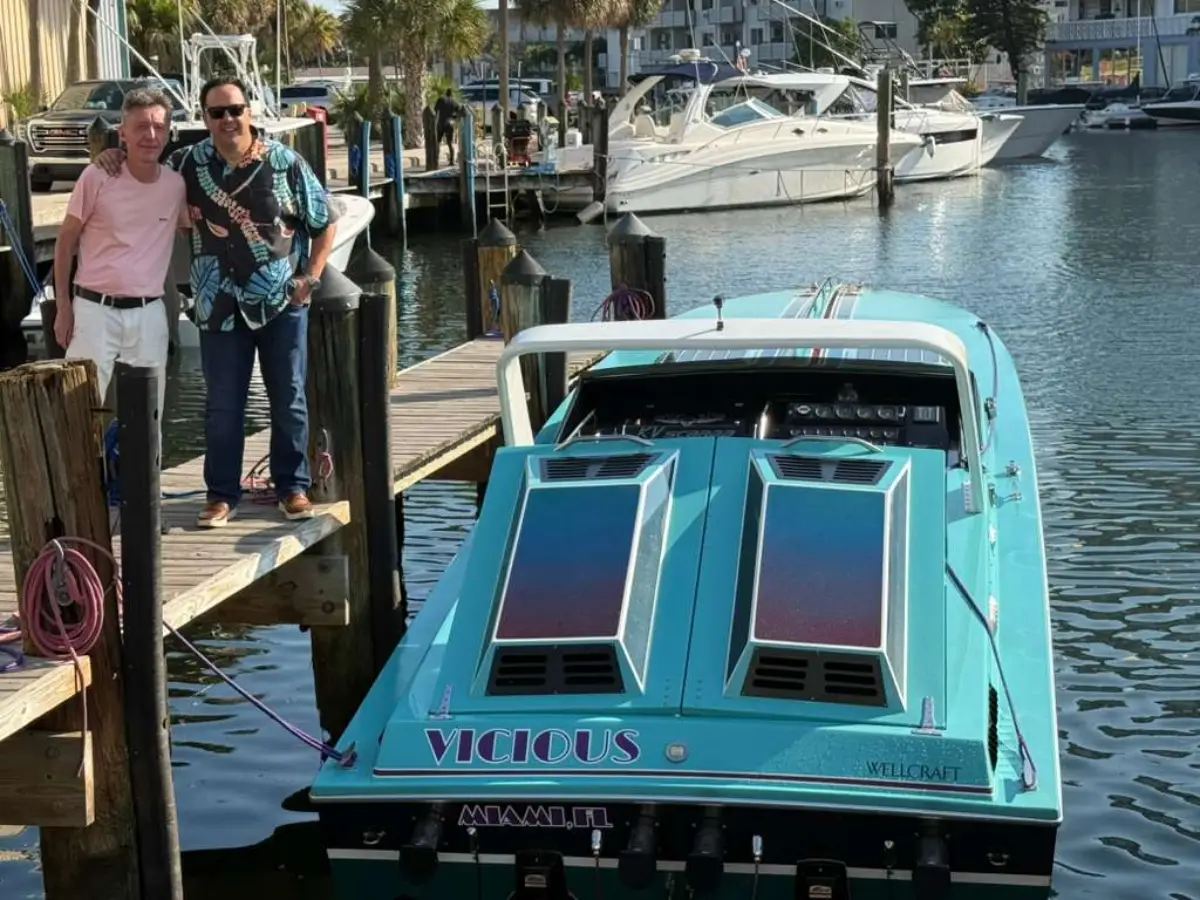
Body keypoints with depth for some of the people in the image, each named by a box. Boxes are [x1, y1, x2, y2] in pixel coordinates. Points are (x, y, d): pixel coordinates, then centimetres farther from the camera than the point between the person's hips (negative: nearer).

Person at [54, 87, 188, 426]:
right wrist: (63, 306, -3)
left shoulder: (177, 184, 1)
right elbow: (65, 242, 0)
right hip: (94, 309, -3)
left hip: (149, 313, 3)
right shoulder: (97, 177, -8)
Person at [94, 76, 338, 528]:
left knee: (289, 401, 7)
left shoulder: (285, 163, -6)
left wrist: (311, 276, -5)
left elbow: (325, 223, 2)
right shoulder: (189, 163, -1)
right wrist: (115, 157, -4)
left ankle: (293, 488, 20)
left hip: (282, 304, -1)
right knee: (223, 406, 6)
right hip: (220, 307, 1)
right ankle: (222, 495, 16)